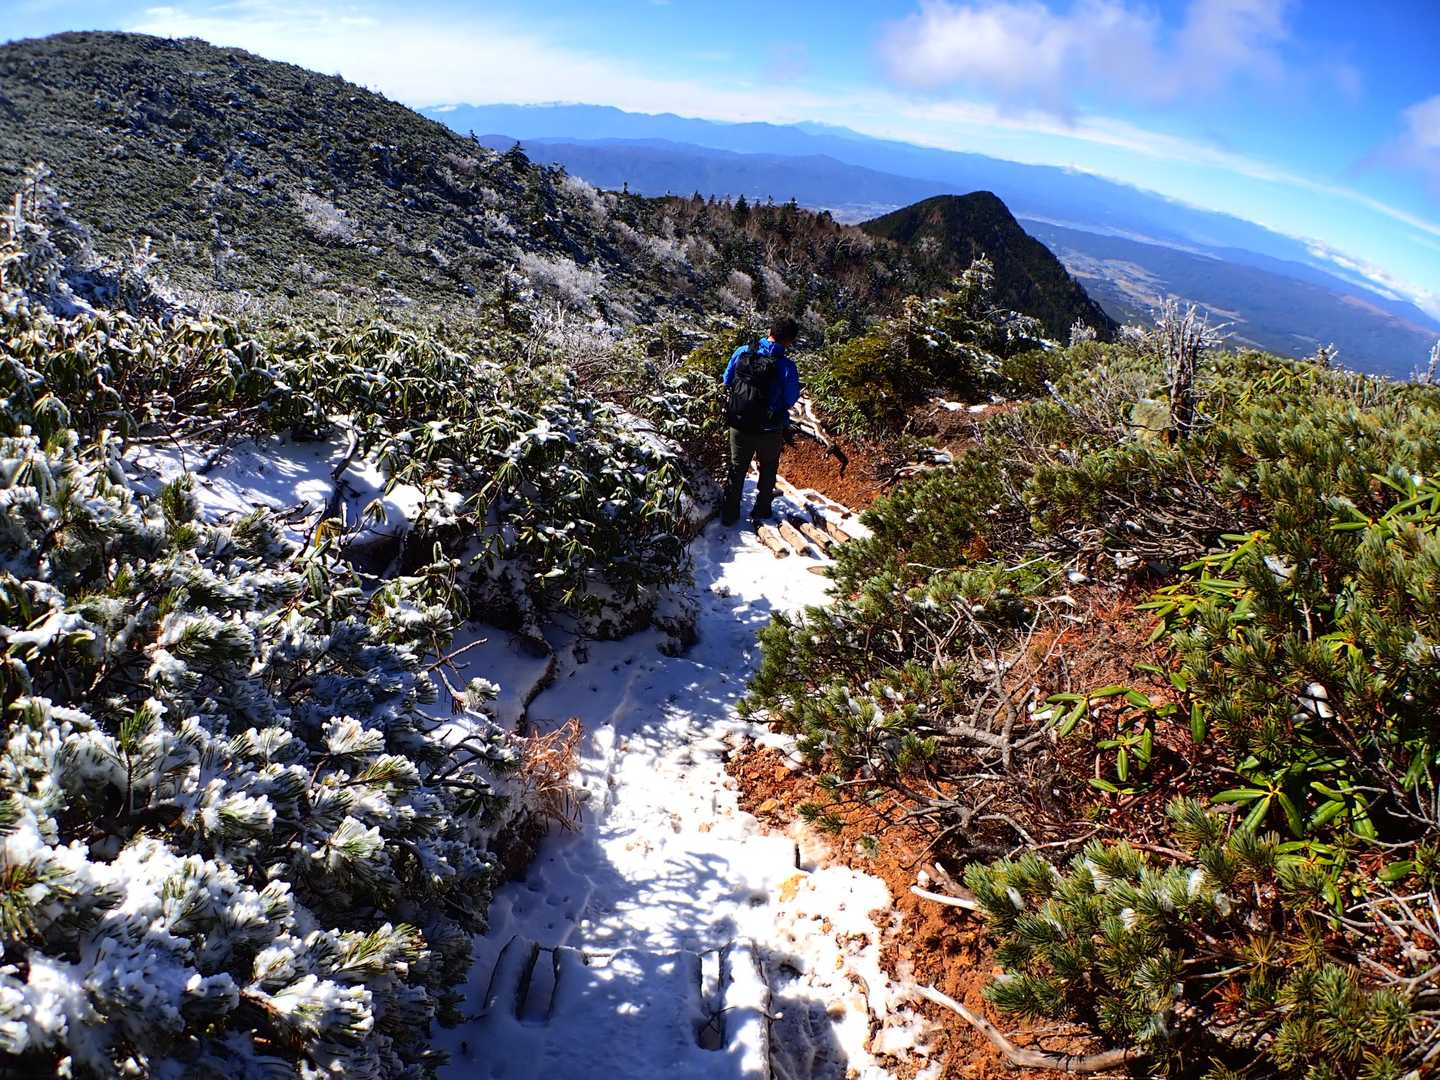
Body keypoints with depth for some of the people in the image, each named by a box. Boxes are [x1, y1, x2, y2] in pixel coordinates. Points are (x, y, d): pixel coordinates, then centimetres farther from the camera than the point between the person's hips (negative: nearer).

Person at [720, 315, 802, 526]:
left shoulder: (742, 352, -11)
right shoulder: (786, 366, -22)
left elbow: (727, 381, 2)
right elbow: (791, 399, -11)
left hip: (738, 424, 3)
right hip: (769, 430, -2)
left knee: (737, 467, 20)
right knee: (768, 468, 23)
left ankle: (729, 514, 26)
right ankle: (760, 511, 31)